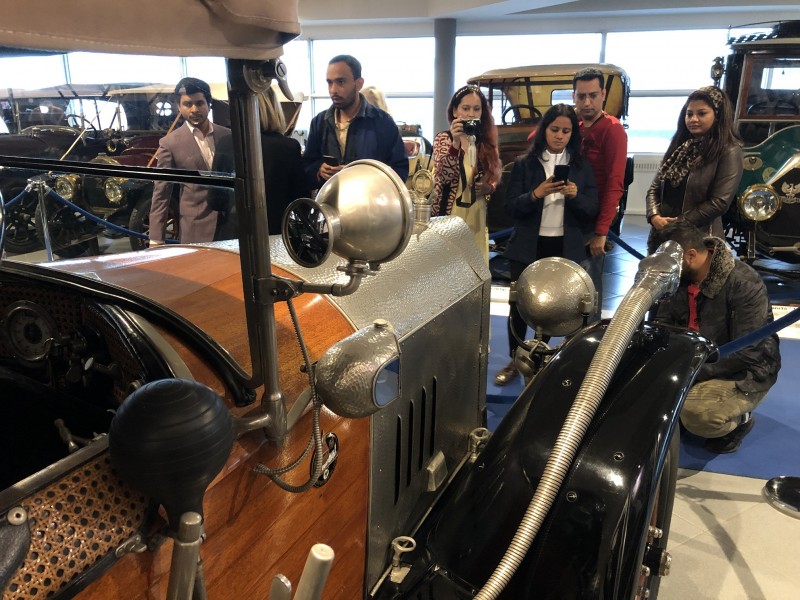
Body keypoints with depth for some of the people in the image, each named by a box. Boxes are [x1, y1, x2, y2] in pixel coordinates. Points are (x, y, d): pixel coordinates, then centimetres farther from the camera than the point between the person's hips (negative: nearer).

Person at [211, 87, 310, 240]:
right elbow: (302, 199, -3)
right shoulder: (290, 147, -10)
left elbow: (216, 200, -2)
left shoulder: (226, 144, -7)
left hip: (234, 233, 1)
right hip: (277, 233, -1)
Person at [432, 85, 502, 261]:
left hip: (476, 218, 4)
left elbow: (494, 179, 17)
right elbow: (444, 177, -19)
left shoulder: (486, 142, 8)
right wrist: (455, 143, -27)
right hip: (449, 216, -4)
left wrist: (489, 188, -4)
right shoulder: (443, 138, -3)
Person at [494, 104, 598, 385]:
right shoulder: (524, 164, 2)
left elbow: (593, 210, 4)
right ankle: (515, 360, 20)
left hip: (566, 248, 1)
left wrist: (575, 195, -16)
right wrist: (536, 194, -21)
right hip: (528, 246, -1)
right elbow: (511, 208, -4)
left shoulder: (582, 166, 7)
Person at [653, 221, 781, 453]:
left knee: (696, 414, -32)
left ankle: (739, 419, 2)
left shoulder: (744, 284, -24)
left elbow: (748, 352, -28)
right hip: (697, 361, 7)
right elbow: (662, 323, 3)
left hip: (744, 373, -7)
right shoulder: (681, 276, -4)